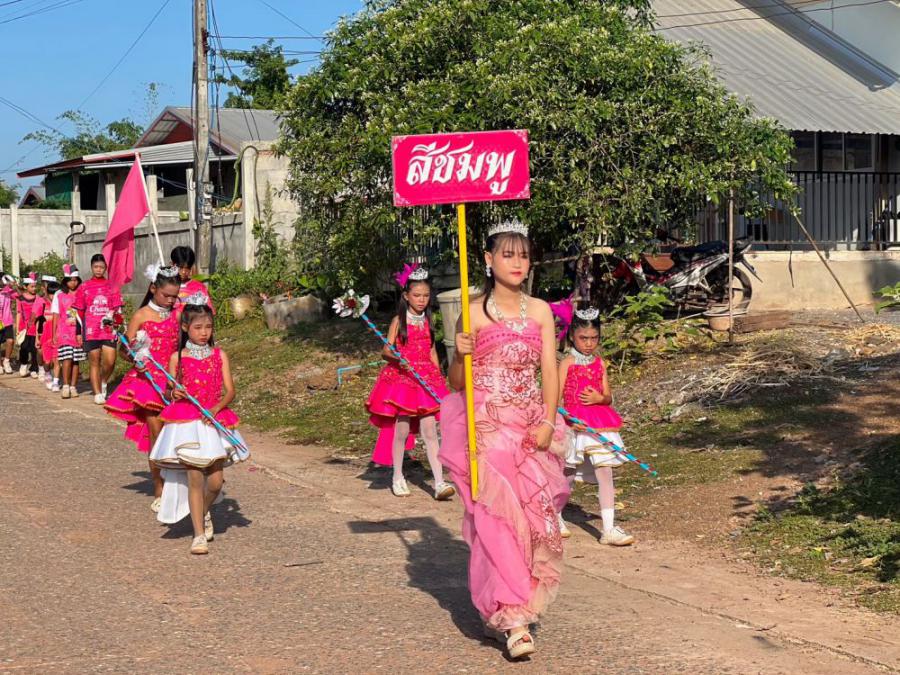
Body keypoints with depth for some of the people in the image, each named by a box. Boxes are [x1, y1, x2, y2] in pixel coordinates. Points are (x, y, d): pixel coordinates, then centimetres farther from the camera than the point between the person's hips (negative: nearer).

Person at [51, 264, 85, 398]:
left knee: (76, 360, 3)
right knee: (67, 359, -11)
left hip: (78, 332, 1)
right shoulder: (59, 295, 5)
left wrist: (83, 332, 2)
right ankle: (65, 386, -4)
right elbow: (56, 316, 8)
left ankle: (73, 386, 11)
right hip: (64, 331, -1)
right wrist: (54, 333, 4)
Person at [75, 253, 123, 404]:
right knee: (94, 362, 1)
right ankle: (98, 393, 8)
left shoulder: (112, 287, 8)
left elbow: (117, 310, 13)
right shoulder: (84, 287, 6)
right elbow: (79, 312, 8)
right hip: (91, 330, -1)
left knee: (110, 362, -8)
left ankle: (103, 382, 21)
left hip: (108, 330, 1)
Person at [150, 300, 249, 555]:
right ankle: (199, 534, 0)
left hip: (214, 421, 2)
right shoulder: (177, 358, 2)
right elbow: (169, 392, 9)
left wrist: (217, 407, -16)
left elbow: (230, 391, 1)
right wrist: (174, 394, -14)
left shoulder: (219, 356, 4)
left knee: (215, 481, 1)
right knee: (194, 479, -7)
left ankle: (203, 513, 33)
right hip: (186, 423, -2)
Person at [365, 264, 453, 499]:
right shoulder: (399, 321, -2)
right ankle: (398, 478, 19)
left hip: (426, 379, 3)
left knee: (430, 430, -4)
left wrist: (438, 378, 10)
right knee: (402, 430, 2)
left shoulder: (427, 322, 10)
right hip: (401, 378, -3)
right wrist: (397, 358, -26)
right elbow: (386, 351, -5)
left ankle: (439, 482, -10)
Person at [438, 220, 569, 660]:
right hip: (486, 425, -4)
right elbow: (457, 382, 2)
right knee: (497, 514, -12)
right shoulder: (474, 313, -2)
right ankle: (513, 620, -11)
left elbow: (549, 371, 4)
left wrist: (548, 422, -8)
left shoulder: (540, 311, 8)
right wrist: (461, 355, -19)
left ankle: (497, 607, 19)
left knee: (535, 515, 2)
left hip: (531, 428, 4)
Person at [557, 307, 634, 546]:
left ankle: (609, 529, -4)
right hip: (574, 425, -4)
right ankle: (555, 517, 31)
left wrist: (599, 398, -14)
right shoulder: (567, 363, -4)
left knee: (605, 475, -4)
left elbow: (608, 397, 8)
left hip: (600, 424, 4)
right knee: (568, 475, 9)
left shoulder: (599, 363, 8)